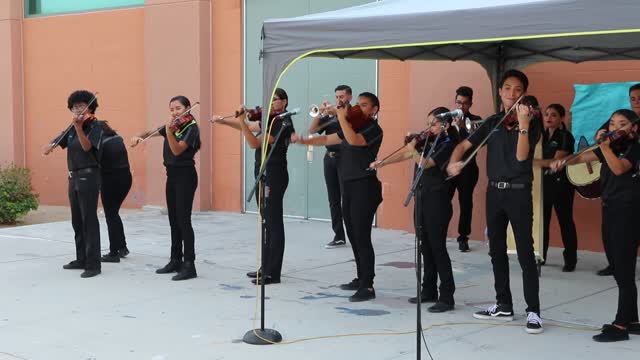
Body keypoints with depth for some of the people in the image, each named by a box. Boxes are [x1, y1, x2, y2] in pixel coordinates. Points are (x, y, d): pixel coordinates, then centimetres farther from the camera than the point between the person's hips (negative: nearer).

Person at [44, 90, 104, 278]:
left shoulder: (95, 125, -7)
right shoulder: (71, 129, 13)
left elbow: (87, 146, -21)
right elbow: (58, 141, 13)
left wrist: (79, 127, -34)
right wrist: (51, 146, -10)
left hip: (88, 176, -8)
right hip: (74, 177, 8)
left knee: (89, 220, -10)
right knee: (77, 221, 12)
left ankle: (94, 264, -10)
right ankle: (82, 259, 22)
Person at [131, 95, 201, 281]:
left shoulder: (191, 128, -12)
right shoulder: (171, 126, 11)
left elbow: (177, 150, -22)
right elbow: (152, 133, 13)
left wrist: (169, 131, -36)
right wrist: (139, 136, -9)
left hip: (185, 176, -8)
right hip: (172, 175, 8)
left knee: (183, 220, -11)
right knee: (173, 221, 12)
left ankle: (189, 265, -11)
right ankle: (176, 260, 21)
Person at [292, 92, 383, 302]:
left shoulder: (374, 130, -9)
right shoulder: (352, 127, 16)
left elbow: (353, 140, -27)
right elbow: (327, 139, 19)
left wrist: (342, 118, -20)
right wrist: (304, 141, 8)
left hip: (364, 187, -9)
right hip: (348, 186, 9)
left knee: (362, 237, -11)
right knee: (353, 236, 13)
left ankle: (368, 287, -8)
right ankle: (361, 279, 23)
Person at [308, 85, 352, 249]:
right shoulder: (330, 116, 15)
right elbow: (312, 130, 6)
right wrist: (321, 113, -7)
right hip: (330, 158, 5)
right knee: (334, 199, 5)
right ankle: (339, 236, 10)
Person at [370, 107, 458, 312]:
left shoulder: (448, 145, -11)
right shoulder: (426, 140, 9)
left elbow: (424, 163, -20)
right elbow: (405, 155, 11)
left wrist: (413, 147, -17)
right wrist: (383, 163, 4)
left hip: (438, 199, -7)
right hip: (422, 196, 7)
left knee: (437, 247, -7)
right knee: (425, 246, 12)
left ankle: (447, 297, -3)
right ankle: (429, 291, 21)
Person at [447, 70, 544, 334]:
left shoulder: (531, 123, -5)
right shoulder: (492, 122, 9)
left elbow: (521, 156, -19)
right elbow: (464, 145, 9)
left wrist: (523, 126, -31)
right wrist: (453, 162, -12)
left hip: (518, 192, -6)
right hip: (494, 191, 6)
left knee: (525, 253, -8)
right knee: (497, 251, 11)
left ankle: (533, 311, -4)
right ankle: (504, 305, 21)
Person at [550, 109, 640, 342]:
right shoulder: (611, 148, 15)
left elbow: (619, 168, -25)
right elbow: (583, 157, 1)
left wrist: (604, 146, -32)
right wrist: (564, 161, -17)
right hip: (609, 210, 8)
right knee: (618, 270, 12)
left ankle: (621, 325, -5)